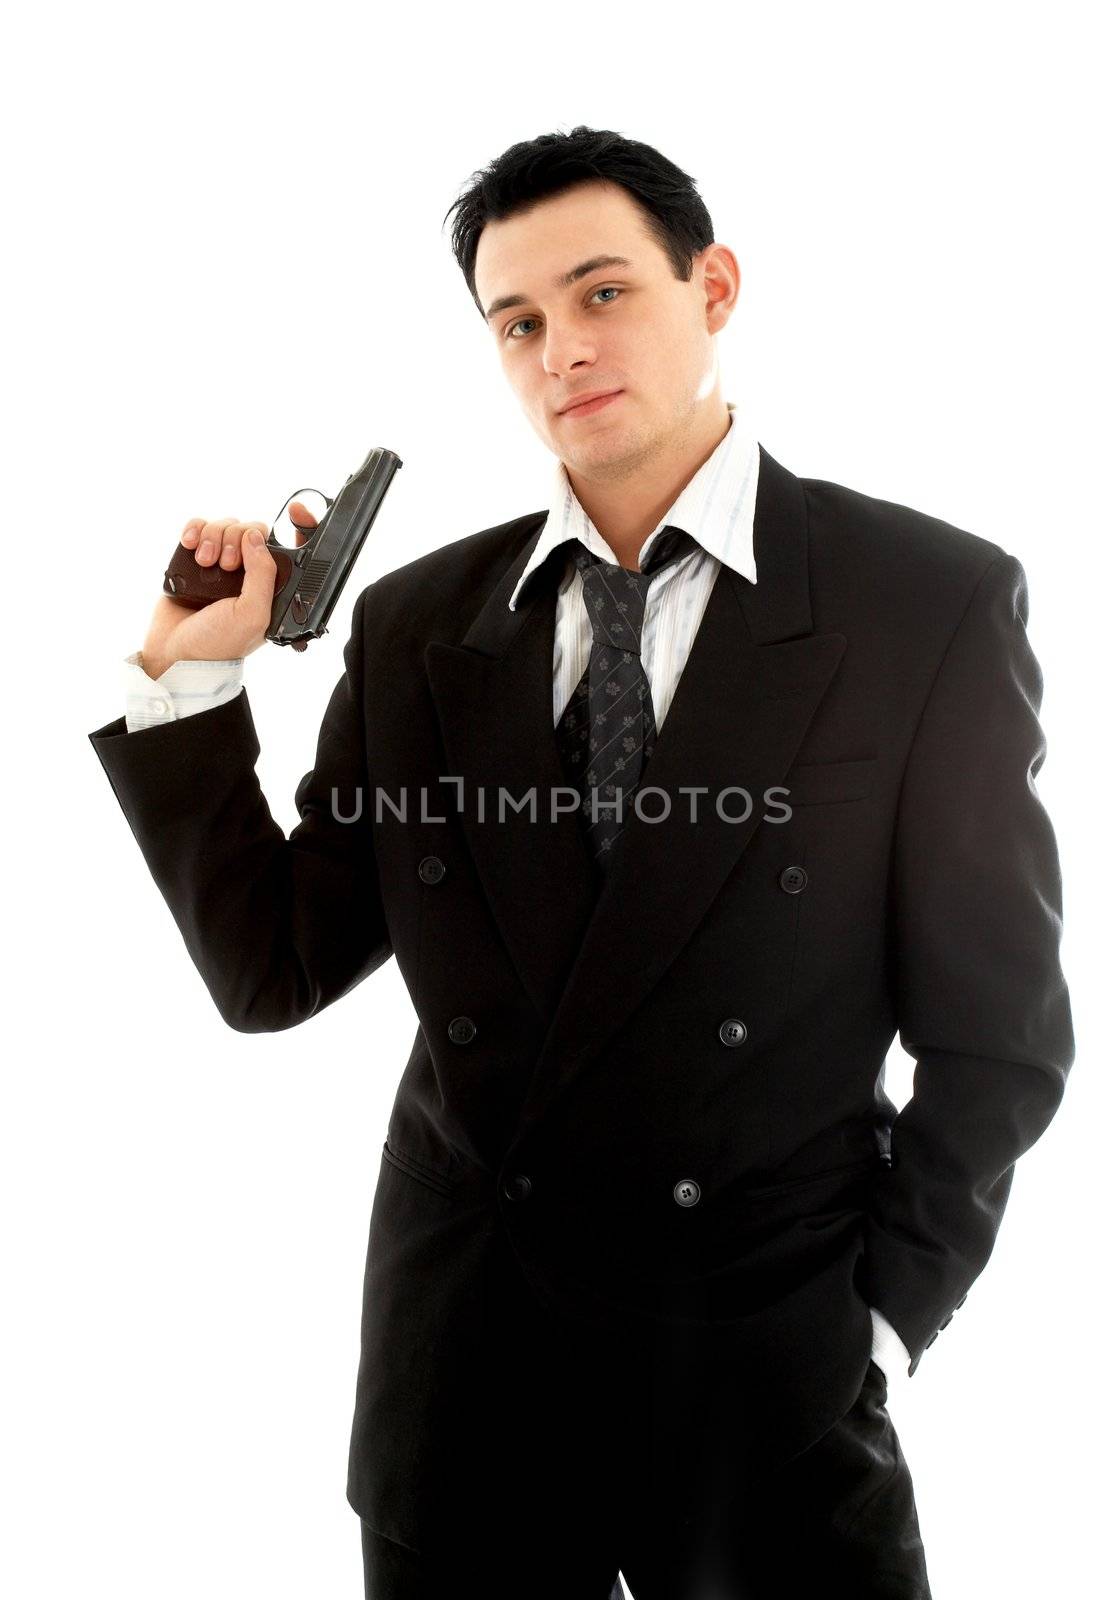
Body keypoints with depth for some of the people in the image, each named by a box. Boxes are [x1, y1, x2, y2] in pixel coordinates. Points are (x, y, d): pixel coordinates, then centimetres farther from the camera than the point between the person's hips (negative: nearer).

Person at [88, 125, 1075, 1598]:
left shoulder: (935, 601, -9)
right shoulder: (416, 622, 0)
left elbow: (998, 1035, -4)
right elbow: (272, 974, 0)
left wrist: (880, 1325, -6)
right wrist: (192, 674, -8)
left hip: (769, 1376, -2)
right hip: (459, 1353, 3)